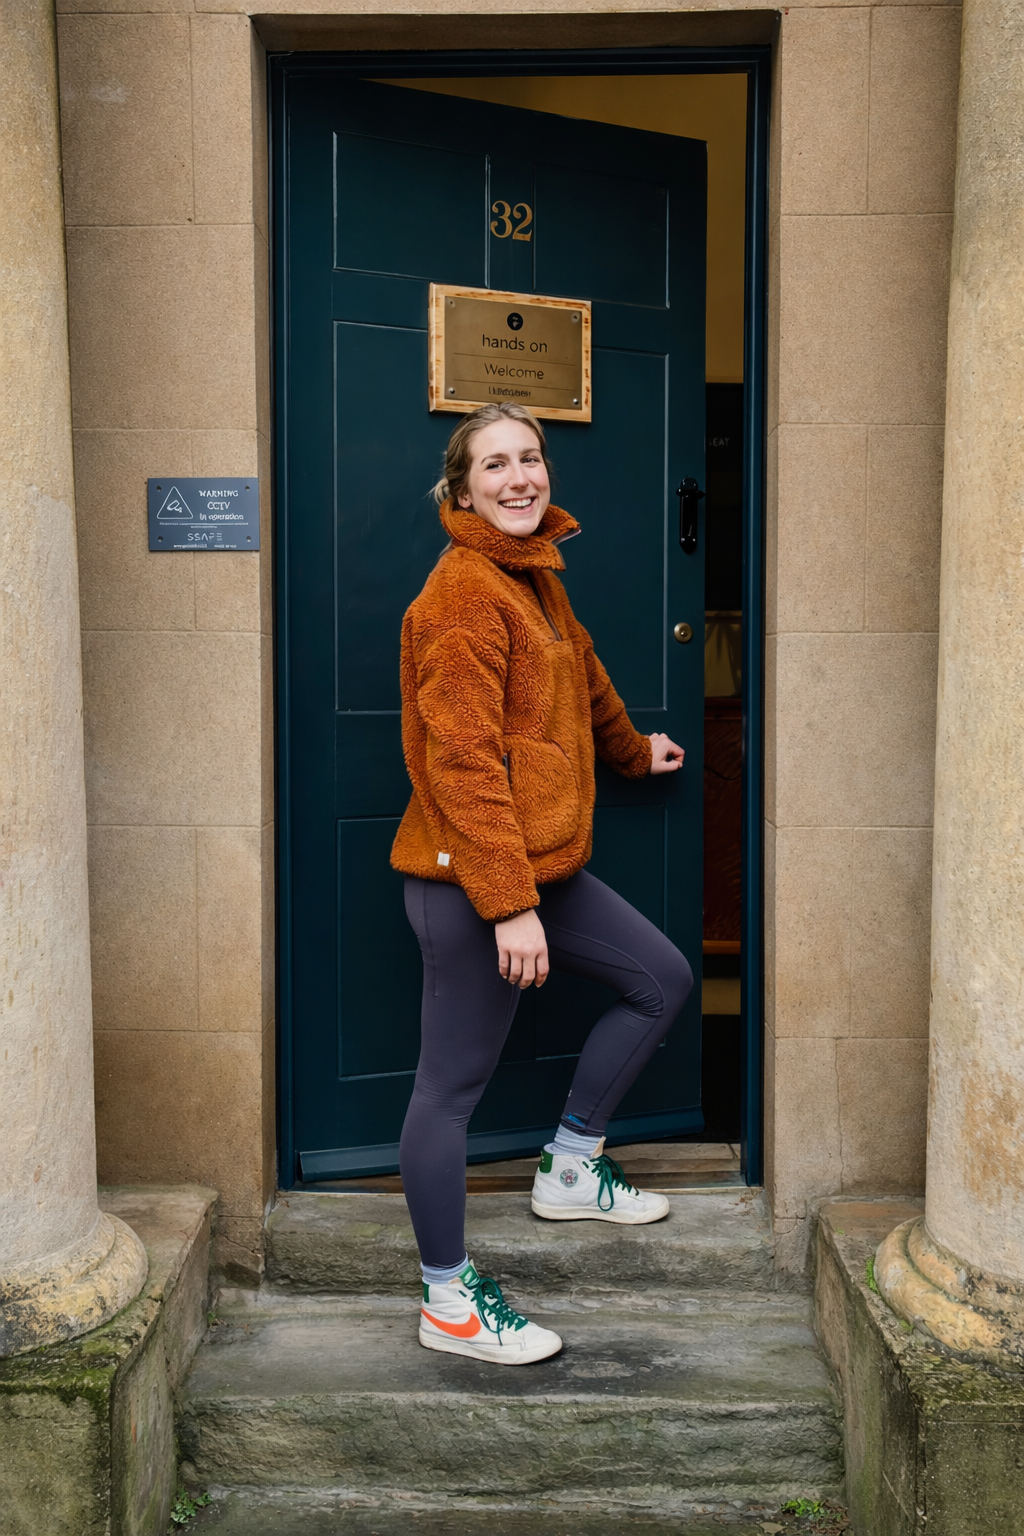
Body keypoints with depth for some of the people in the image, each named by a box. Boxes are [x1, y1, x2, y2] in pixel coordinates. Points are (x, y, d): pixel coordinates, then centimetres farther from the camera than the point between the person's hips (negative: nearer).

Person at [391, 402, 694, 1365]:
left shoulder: (532, 577, 14)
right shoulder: (464, 591, -16)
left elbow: (583, 680, 33)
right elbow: (463, 759, -23)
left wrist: (635, 754, 49)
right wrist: (510, 905, -25)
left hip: (539, 865, 10)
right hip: (469, 880, -10)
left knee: (662, 979, 17)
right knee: (452, 1085, 1)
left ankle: (570, 1171, 30)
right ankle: (448, 1304, 15)